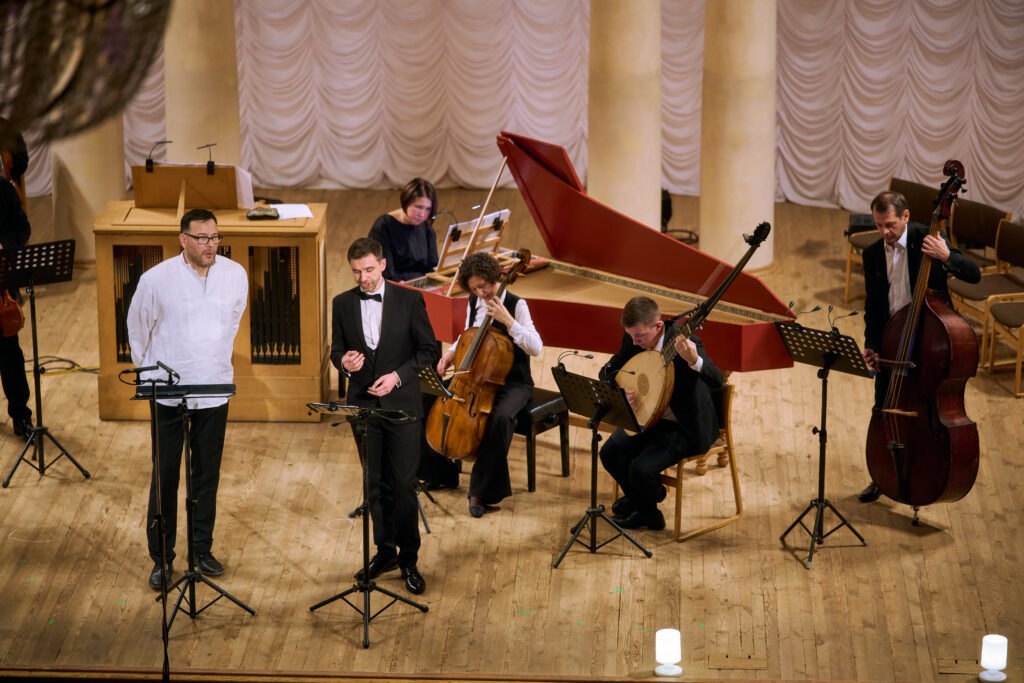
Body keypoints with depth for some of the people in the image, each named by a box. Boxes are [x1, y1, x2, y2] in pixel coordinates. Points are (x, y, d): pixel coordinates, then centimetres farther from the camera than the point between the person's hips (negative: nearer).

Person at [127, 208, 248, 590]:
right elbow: (138, 327, 3)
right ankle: (161, 557, 13)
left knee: (207, 476, 12)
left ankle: (202, 549, 25)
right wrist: (148, 371, 10)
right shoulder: (157, 279, -13)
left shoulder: (235, 275, -4)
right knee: (165, 478, 3)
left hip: (215, 392, 3)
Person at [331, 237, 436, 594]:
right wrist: (344, 361, -14)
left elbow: (428, 348, -2)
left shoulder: (409, 300, -5)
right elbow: (336, 349, 10)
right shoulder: (342, 304, 4)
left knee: (404, 484, -1)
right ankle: (385, 551, 22)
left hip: (401, 401, -3)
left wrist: (397, 376, -14)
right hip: (362, 402, 3)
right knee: (375, 483, 10)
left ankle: (409, 558, 10)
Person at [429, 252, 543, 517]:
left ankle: (482, 491, -25)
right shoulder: (473, 303, 4)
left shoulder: (516, 305, -13)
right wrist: (452, 351, 3)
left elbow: (536, 348, -23)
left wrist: (508, 321, -31)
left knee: (501, 417, -37)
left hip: (512, 383, -6)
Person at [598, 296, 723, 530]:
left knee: (641, 468, -22)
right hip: (648, 418, 7)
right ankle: (645, 494, 23)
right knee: (609, 453, -7)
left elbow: (717, 380, -37)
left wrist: (694, 360, -57)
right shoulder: (633, 341, -7)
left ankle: (647, 511, 13)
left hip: (685, 426, -7)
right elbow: (607, 372, 5)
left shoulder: (682, 343, -26)